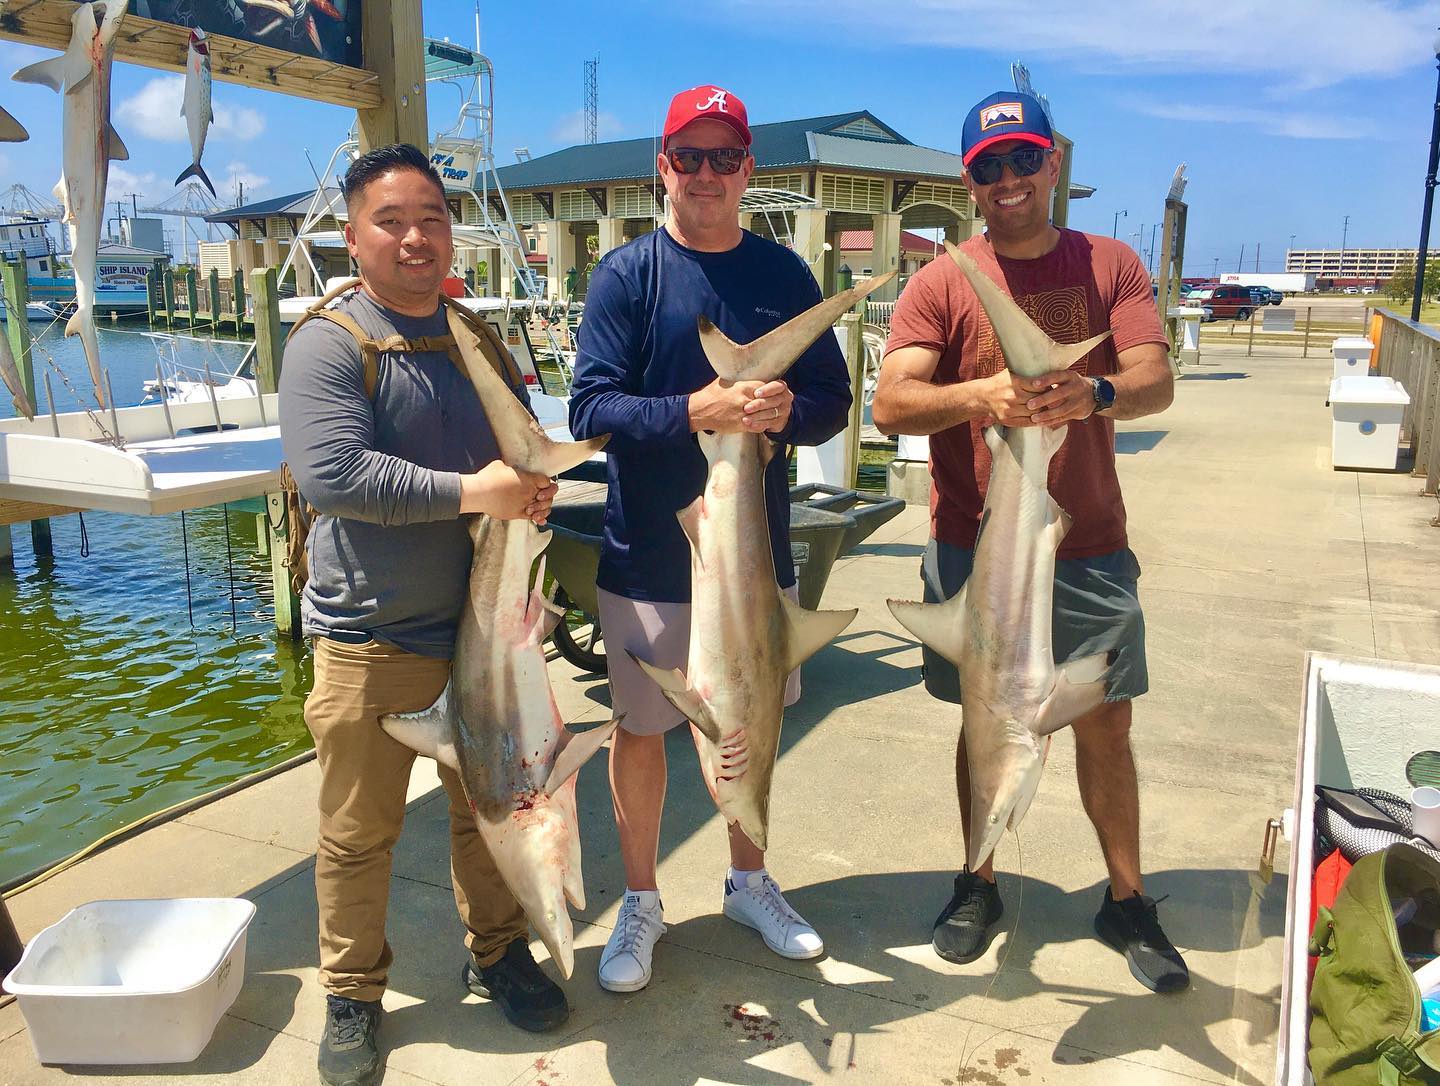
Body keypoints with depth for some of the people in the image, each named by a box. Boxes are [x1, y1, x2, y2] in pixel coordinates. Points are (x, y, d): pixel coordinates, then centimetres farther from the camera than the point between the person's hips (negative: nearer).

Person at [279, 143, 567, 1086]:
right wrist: (473, 492, -24)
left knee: (491, 806, 18)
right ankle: (353, 996, 29)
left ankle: (498, 952, 39)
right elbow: (332, 475, -24)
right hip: (370, 639, -5)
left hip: (483, 624, 5)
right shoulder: (328, 345, -10)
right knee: (360, 833, 8)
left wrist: (533, 488, -5)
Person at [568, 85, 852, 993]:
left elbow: (834, 400, 3)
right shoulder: (627, 274, -5)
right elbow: (592, 409, -14)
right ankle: (641, 903, 32)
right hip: (650, 555, -2)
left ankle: (749, 881, 40)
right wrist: (696, 413, -29)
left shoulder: (785, 274, 4)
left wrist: (784, 411, -19)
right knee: (640, 730, 10)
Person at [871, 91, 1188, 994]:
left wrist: (1095, 393, -30)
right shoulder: (941, 283, -1)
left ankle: (1128, 901, 28)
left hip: (1089, 546, 1)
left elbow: (1156, 382, -8)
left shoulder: (1111, 265, 4)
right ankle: (980, 884, 31)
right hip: (974, 545, -1)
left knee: (1107, 725, 8)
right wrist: (979, 393, -31)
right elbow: (891, 405, -12)